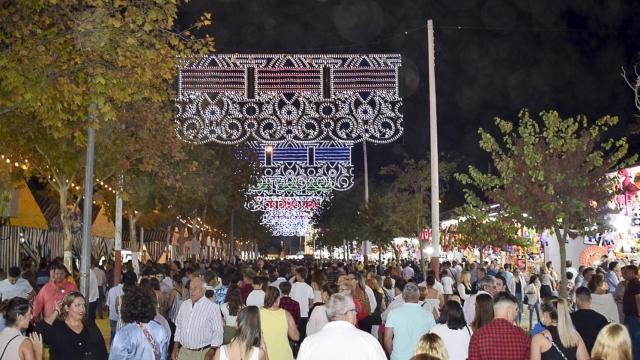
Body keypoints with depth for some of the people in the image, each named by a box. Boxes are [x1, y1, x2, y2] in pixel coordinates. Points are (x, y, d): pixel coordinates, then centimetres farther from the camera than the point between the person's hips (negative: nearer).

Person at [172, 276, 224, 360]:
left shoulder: (213, 307, -10)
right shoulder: (184, 304, 7)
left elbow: (218, 332, -10)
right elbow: (179, 327, 14)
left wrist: (211, 353, -15)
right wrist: (175, 348, 10)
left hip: (202, 353, -4)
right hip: (183, 351, 4)